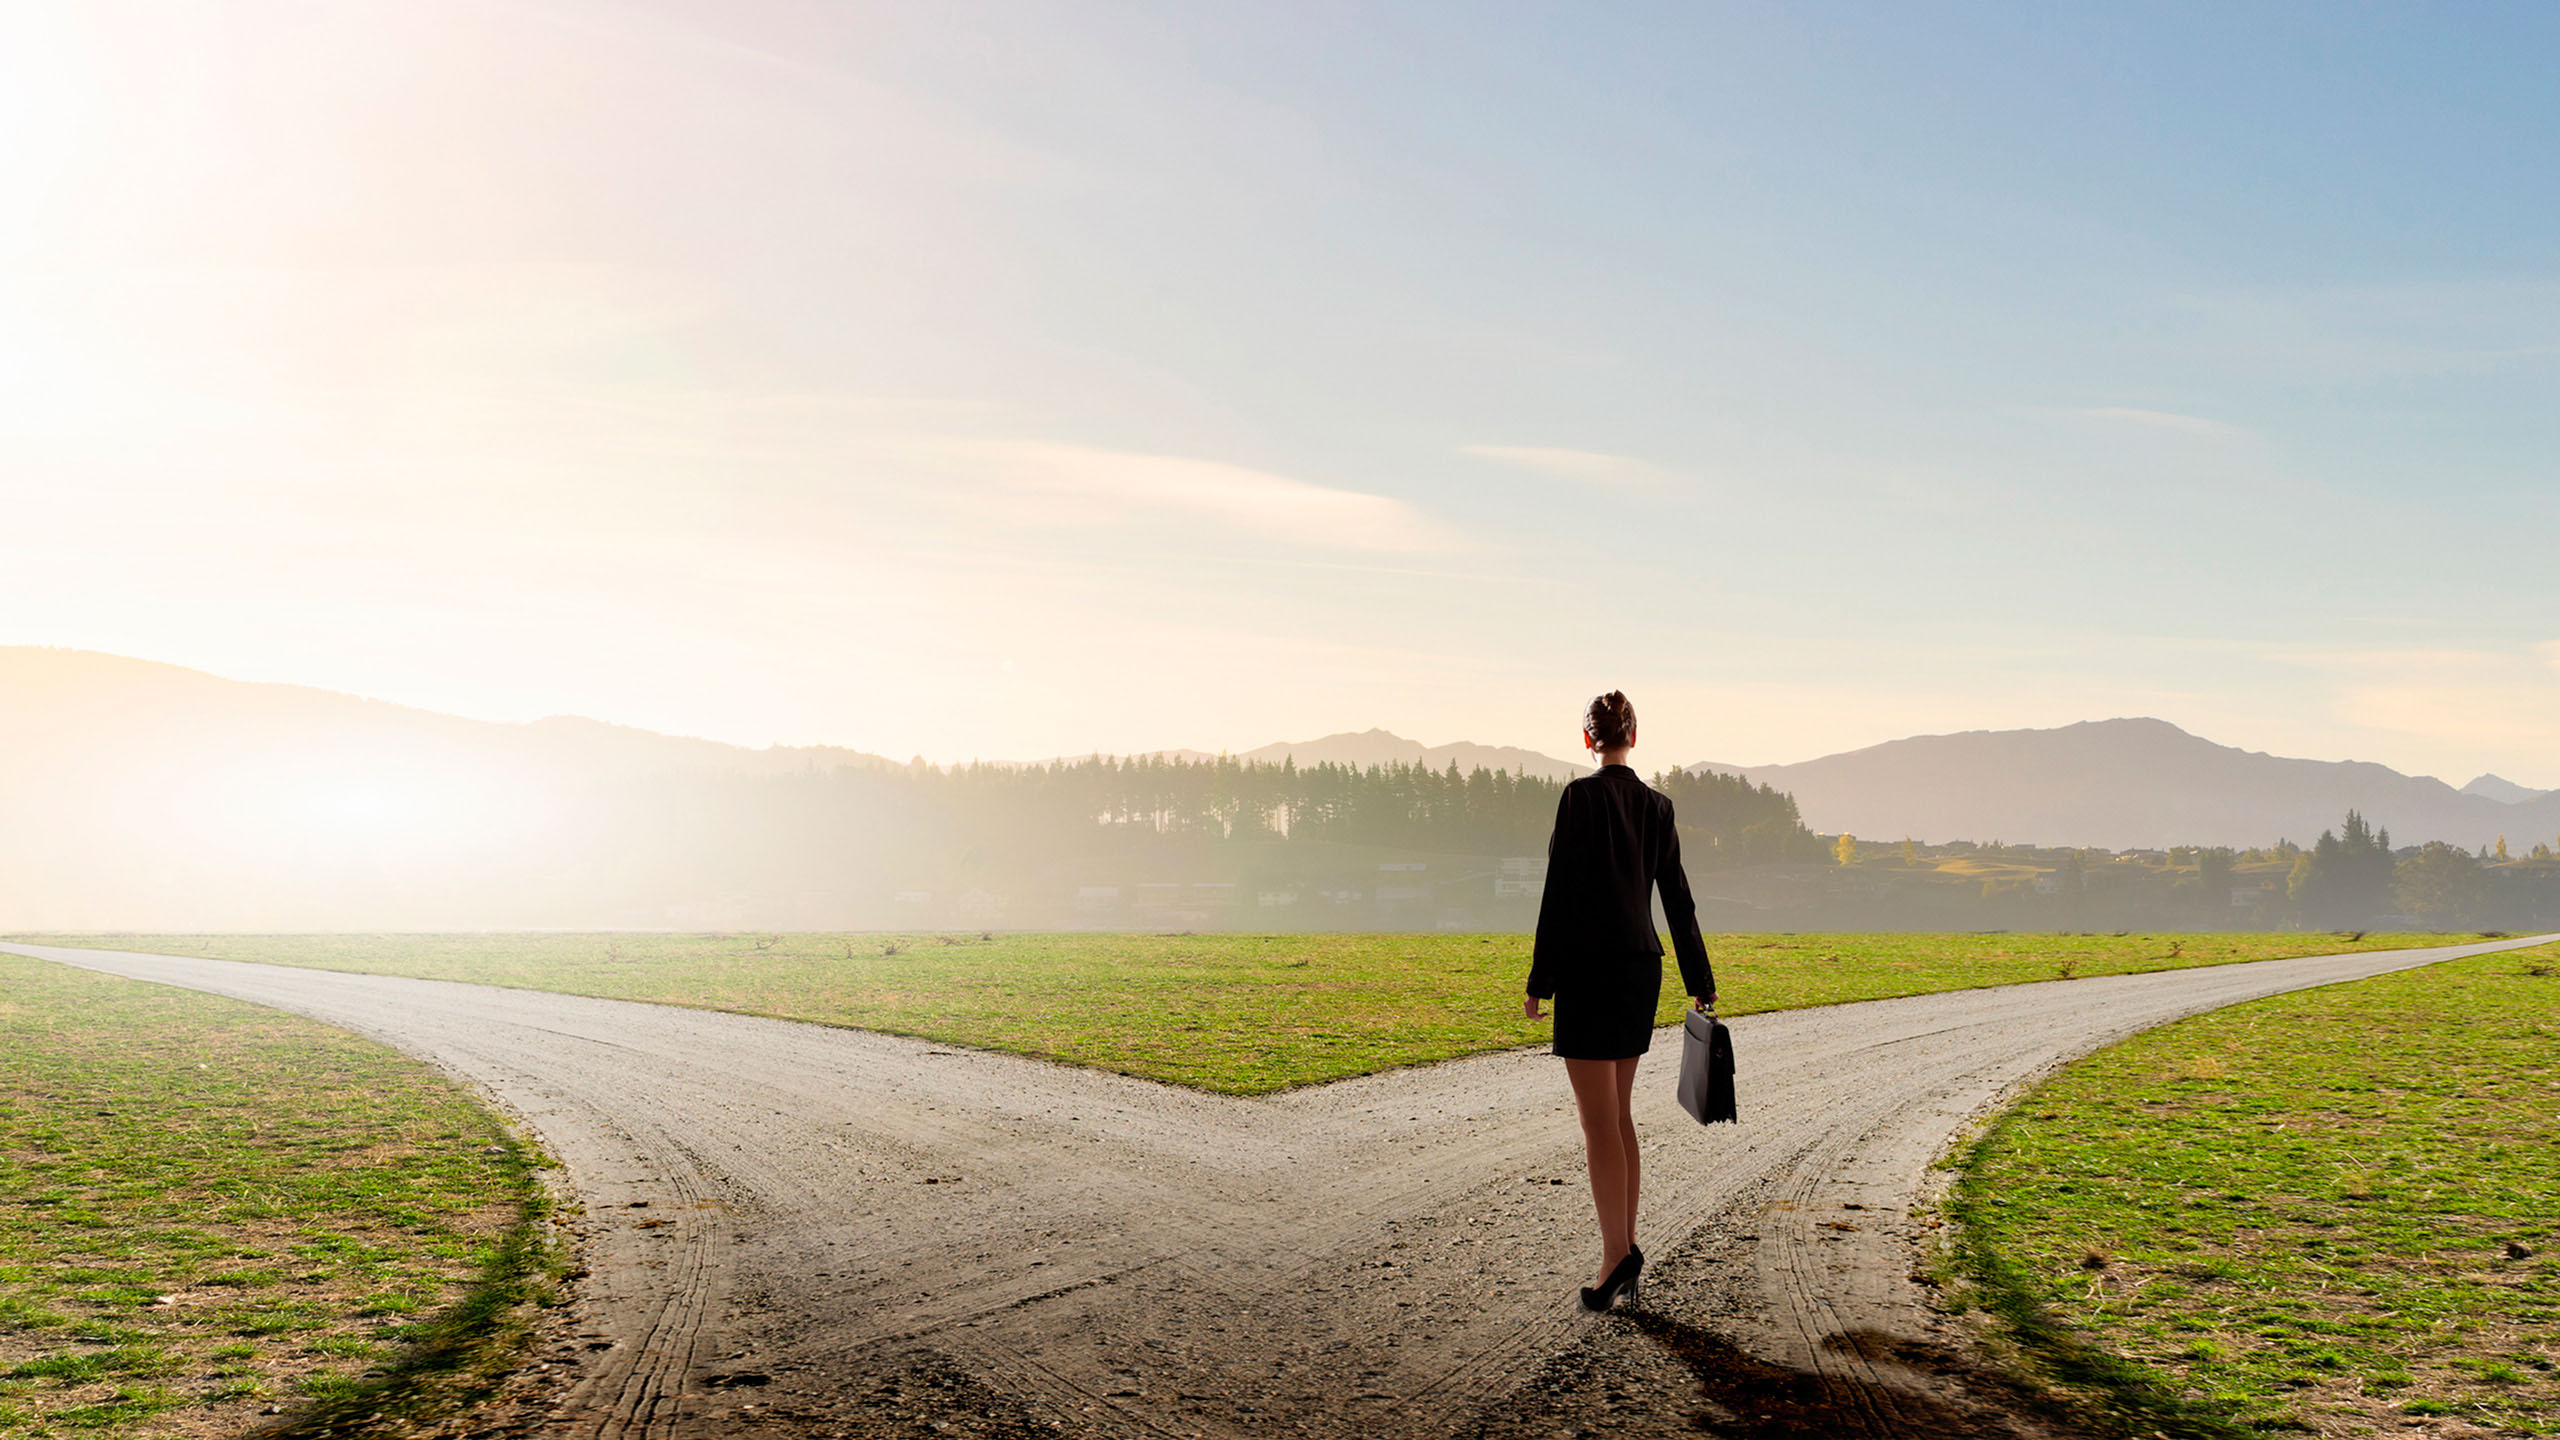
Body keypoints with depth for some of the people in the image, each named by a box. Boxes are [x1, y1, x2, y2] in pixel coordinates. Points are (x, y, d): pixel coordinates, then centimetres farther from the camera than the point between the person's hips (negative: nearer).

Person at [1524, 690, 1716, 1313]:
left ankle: (1617, 1254, -8)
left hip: (1590, 968, -7)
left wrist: (1540, 980, -9)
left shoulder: (1581, 796, -11)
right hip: (1642, 965, 7)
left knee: (1599, 1121, -5)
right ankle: (1626, 1250, 17)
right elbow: (1678, 899, 11)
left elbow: (1561, 893, -13)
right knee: (1618, 1114, 14)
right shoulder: (1656, 805, 8)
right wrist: (1700, 981, 17)